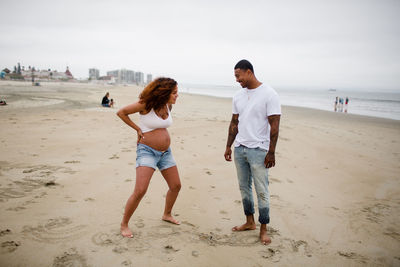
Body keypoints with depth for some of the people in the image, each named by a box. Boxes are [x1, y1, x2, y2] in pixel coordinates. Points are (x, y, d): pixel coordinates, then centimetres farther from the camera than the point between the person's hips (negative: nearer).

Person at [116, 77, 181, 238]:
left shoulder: (168, 106, 3)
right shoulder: (146, 104, -16)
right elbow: (121, 112, -7)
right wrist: (137, 129, -6)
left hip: (165, 152, 7)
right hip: (147, 151, -7)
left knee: (176, 186, 13)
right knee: (140, 191, -17)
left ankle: (167, 215, 37)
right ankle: (124, 225, 3)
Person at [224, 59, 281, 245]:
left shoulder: (269, 94, -9)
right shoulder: (238, 96, 11)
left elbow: (274, 126, -11)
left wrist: (271, 152, -14)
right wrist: (228, 146, 14)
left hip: (258, 150, -6)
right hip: (239, 148, 6)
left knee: (262, 191, -1)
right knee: (244, 187, 13)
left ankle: (263, 230, 12)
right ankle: (249, 222, 28)